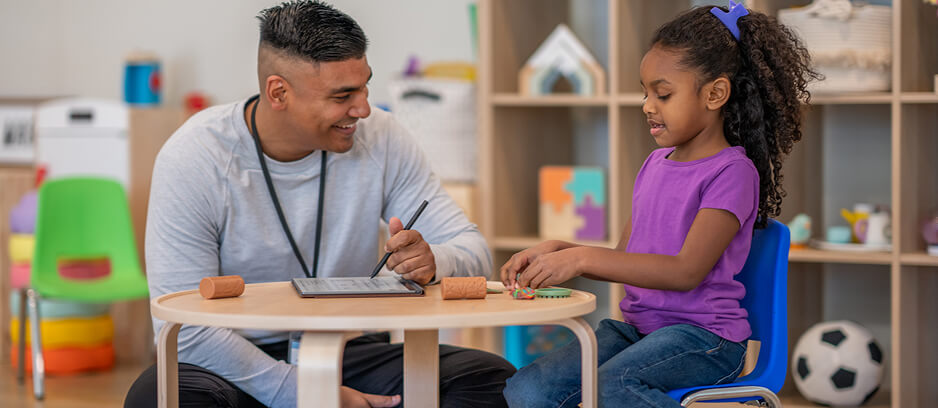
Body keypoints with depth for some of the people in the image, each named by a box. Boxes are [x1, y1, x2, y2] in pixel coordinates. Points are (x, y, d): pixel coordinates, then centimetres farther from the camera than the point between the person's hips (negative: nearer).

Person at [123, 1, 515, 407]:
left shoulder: (380, 139, -4)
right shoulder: (191, 160, -15)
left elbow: (472, 248, -3)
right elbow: (185, 327, -18)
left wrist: (431, 262, -29)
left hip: (351, 351, 4)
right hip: (239, 366, -3)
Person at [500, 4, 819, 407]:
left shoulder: (732, 172, -8)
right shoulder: (655, 164, 16)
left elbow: (686, 271, -19)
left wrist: (582, 258, -22)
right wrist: (557, 251, 1)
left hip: (703, 334, -7)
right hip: (639, 328, 7)